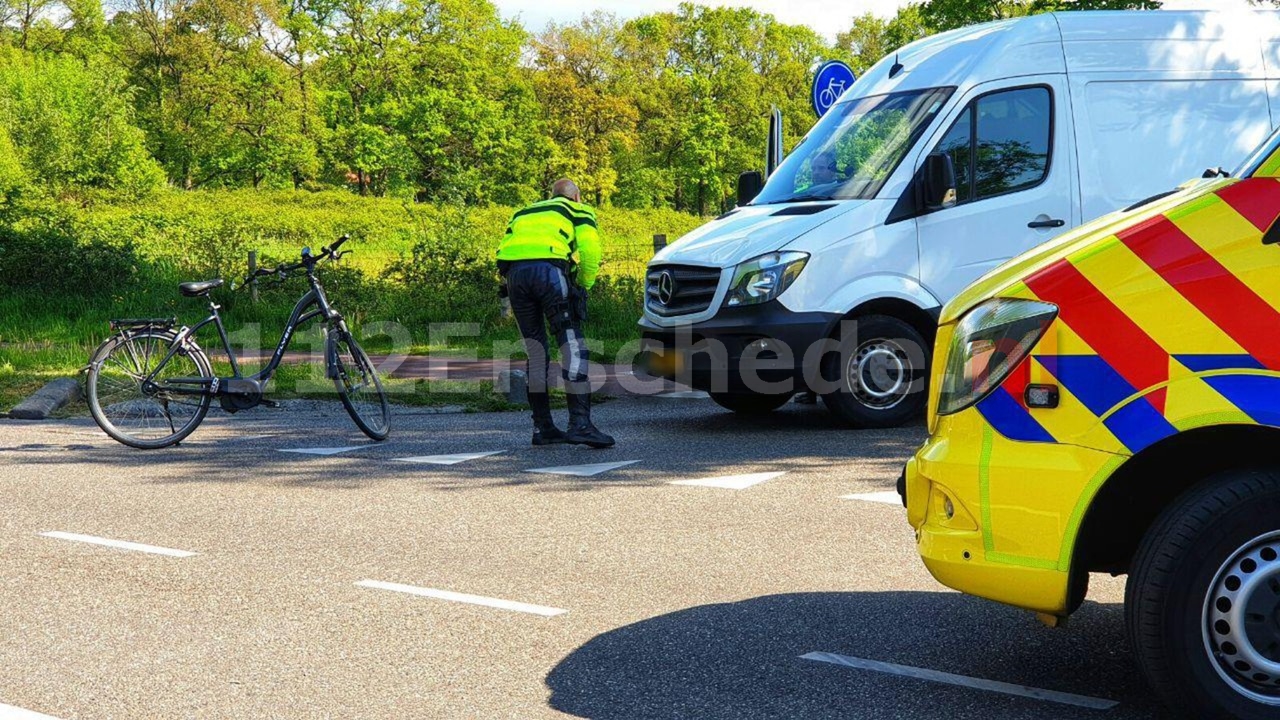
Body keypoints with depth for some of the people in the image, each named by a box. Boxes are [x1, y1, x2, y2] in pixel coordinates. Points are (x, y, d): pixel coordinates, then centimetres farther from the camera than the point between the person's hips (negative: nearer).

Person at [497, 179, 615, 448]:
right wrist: (584, 285, 16)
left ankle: (542, 428, 13)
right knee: (572, 347, -4)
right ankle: (580, 424, -13)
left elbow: (504, 249, 22)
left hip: (514, 273, 5)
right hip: (549, 268, -5)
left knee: (535, 352, 12)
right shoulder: (580, 211, 23)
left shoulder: (523, 214, 36)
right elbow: (590, 248, 4)